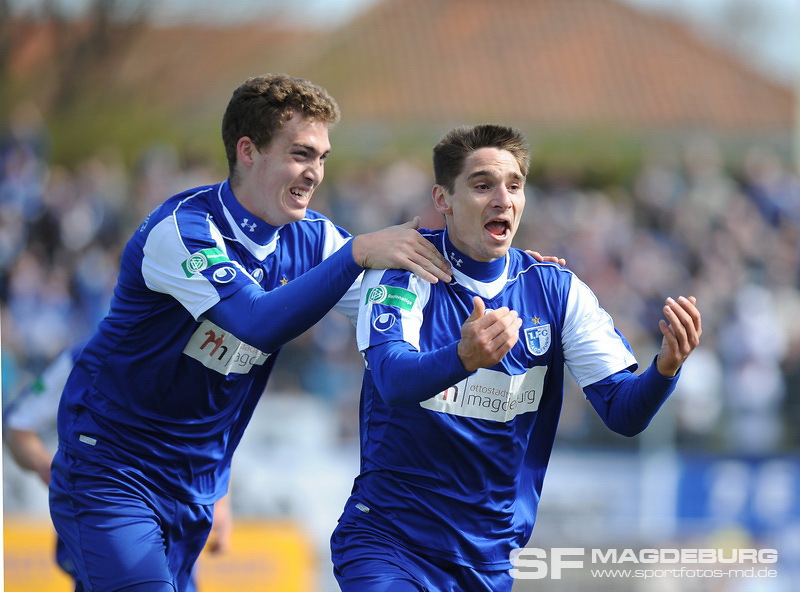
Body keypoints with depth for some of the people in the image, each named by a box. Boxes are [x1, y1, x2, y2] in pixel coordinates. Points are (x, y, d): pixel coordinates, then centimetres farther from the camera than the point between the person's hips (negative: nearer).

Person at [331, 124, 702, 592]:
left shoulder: (557, 290, 1)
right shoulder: (405, 272, -9)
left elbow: (623, 411, -5)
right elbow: (392, 379, -26)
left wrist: (665, 368, -27)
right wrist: (464, 358, -47)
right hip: (389, 541, -4)